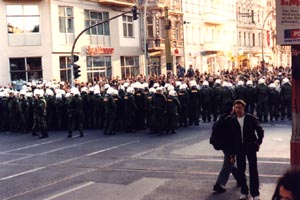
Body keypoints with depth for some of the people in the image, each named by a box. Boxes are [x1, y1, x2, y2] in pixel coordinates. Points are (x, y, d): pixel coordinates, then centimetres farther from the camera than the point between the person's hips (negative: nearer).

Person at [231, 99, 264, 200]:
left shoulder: (251, 118, -3)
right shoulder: (232, 121, 0)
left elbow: (260, 130, 5)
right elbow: (231, 135, 4)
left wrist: (258, 142, -3)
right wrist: (232, 150, 2)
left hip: (250, 147, -2)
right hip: (239, 148, 2)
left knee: (253, 170, -2)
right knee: (240, 170, 6)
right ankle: (244, 192, 19)